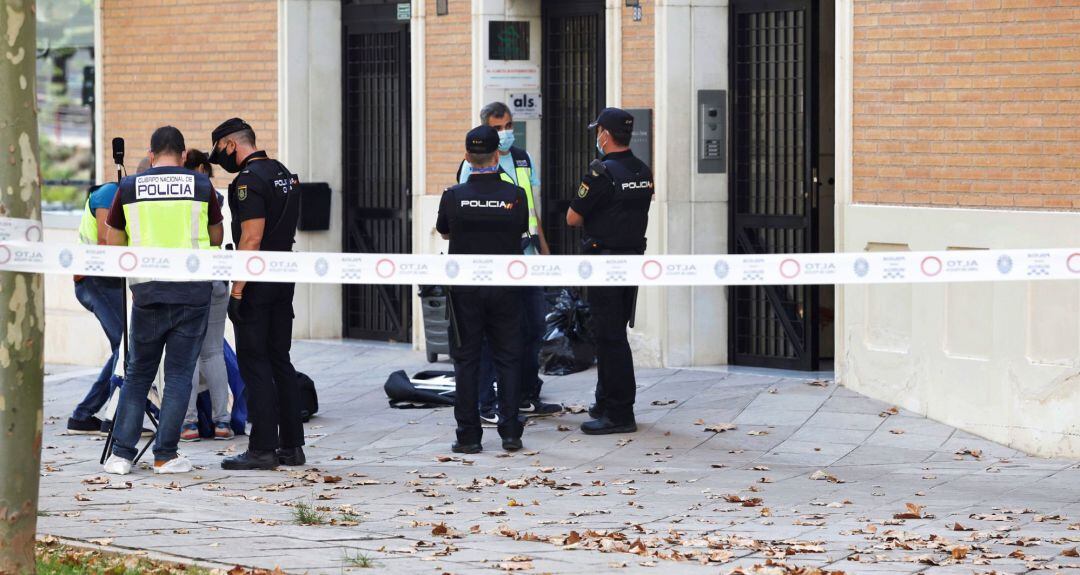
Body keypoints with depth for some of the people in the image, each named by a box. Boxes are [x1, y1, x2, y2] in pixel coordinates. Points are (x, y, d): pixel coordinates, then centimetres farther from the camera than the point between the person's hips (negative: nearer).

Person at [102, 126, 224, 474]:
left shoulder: (129, 188, 4)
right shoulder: (201, 185, 2)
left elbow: (114, 244, 11)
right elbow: (216, 238, 15)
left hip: (146, 289, 1)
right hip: (192, 289, -1)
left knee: (138, 373, 12)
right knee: (179, 374, 5)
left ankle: (122, 453, 5)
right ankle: (165, 456, 2)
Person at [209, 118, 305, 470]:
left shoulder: (249, 180, -15)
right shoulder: (284, 174, 15)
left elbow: (251, 238, -21)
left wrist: (236, 292, -19)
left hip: (257, 283, -9)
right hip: (284, 279, 9)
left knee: (254, 364, -5)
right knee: (280, 361, 12)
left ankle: (262, 449, -5)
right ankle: (291, 446, 12)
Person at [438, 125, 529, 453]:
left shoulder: (454, 196, -8)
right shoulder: (515, 195, -7)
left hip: (466, 288, -1)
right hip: (506, 287, 1)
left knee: (466, 361, 5)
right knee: (508, 358, 8)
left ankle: (469, 436, 4)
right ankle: (510, 432, 6)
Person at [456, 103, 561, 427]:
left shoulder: (523, 159, 14)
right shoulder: (474, 166, -7)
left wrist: (543, 245, 21)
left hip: (526, 257, 7)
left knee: (535, 326, 13)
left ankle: (528, 399, 25)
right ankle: (486, 407, 0)